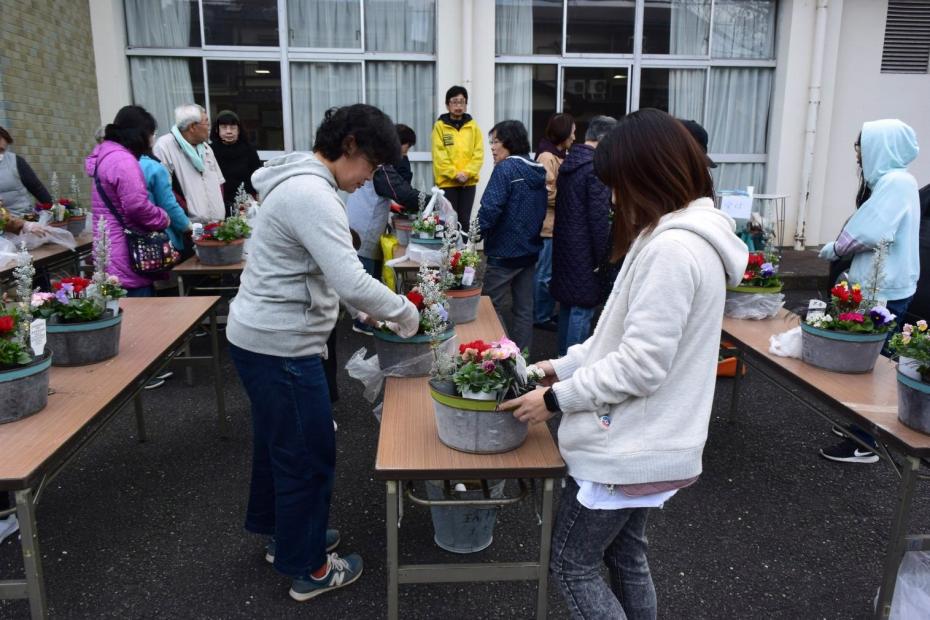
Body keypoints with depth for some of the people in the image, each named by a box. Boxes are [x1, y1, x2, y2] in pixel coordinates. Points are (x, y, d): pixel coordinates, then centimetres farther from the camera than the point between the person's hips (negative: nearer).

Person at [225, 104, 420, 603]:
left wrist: (372, 310, 12)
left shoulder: (303, 183, 11)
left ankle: (282, 534, 43)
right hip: (280, 346, -11)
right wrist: (405, 312, -14)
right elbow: (352, 282, -29)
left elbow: (328, 274, 17)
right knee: (307, 455, 4)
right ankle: (307, 569, 22)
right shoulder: (313, 195, -22)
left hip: (264, 338, 11)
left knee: (278, 443, 23)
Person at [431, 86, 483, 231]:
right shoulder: (440, 126, 0)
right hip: (447, 182, -2)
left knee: (464, 219, 8)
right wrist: (454, 174, -15)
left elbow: (478, 153, 1)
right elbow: (439, 155, -7)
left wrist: (467, 173, -12)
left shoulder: (473, 126, 7)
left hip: (469, 182, 2)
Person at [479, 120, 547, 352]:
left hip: (504, 252, -8)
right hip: (530, 250, 8)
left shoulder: (506, 168, -14)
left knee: (491, 308, 4)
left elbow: (490, 209, -23)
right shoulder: (537, 171, 9)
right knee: (524, 307, 12)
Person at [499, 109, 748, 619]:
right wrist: (563, 366, 10)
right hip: (641, 442, 10)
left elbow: (641, 364, -25)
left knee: (572, 565, 7)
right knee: (625, 557, 23)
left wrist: (557, 398, -15)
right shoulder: (686, 236, 9)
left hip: (629, 448, -10)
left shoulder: (672, 248, -24)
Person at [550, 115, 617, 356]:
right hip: (584, 253, -9)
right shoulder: (596, 168, -17)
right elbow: (599, 218, -19)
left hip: (563, 245, 9)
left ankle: (563, 355, 28)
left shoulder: (568, 163, 11)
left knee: (567, 304, 17)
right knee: (583, 309, -2)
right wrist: (601, 259, -11)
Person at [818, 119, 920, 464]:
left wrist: (833, 250, -8)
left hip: (885, 291, -10)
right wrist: (841, 250, -1)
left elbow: (871, 232, -24)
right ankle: (862, 429, 29)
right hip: (881, 285, 10)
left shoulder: (896, 181, -17)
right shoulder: (889, 180, 15)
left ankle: (862, 445, 6)